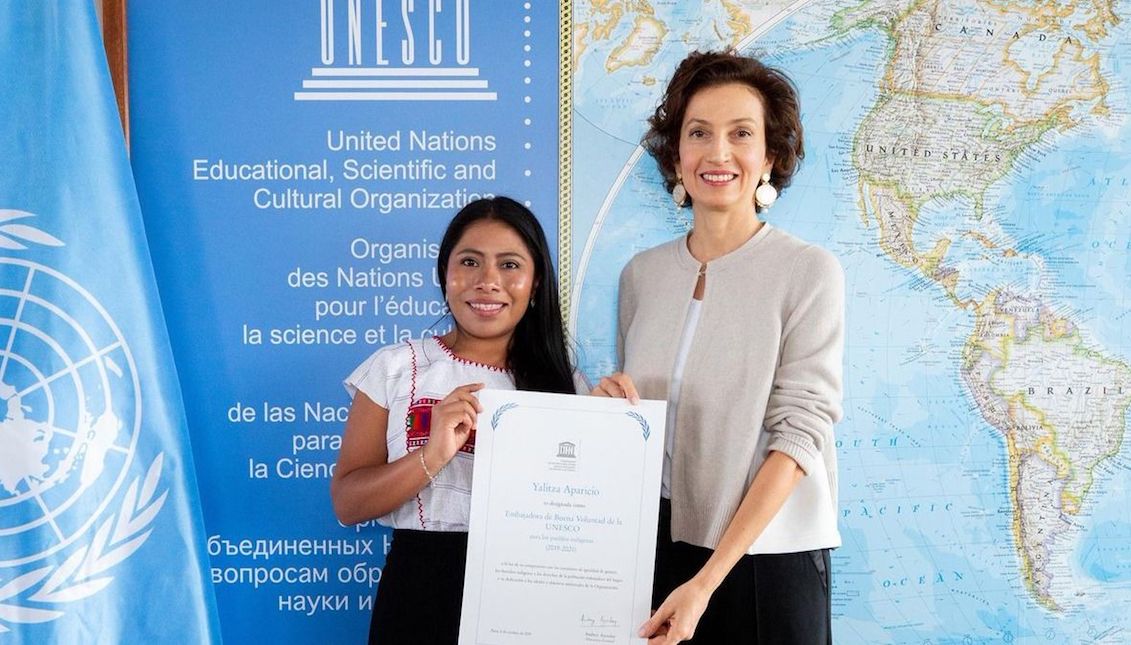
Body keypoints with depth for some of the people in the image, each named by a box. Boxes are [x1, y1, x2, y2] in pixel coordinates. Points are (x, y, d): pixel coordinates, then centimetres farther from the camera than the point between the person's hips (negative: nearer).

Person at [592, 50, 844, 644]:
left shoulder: (809, 272, -8)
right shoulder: (641, 274, 4)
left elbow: (800, 433, -14)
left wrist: (705, 582, -20)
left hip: (763, 557, -4)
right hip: (653, 547, 4)